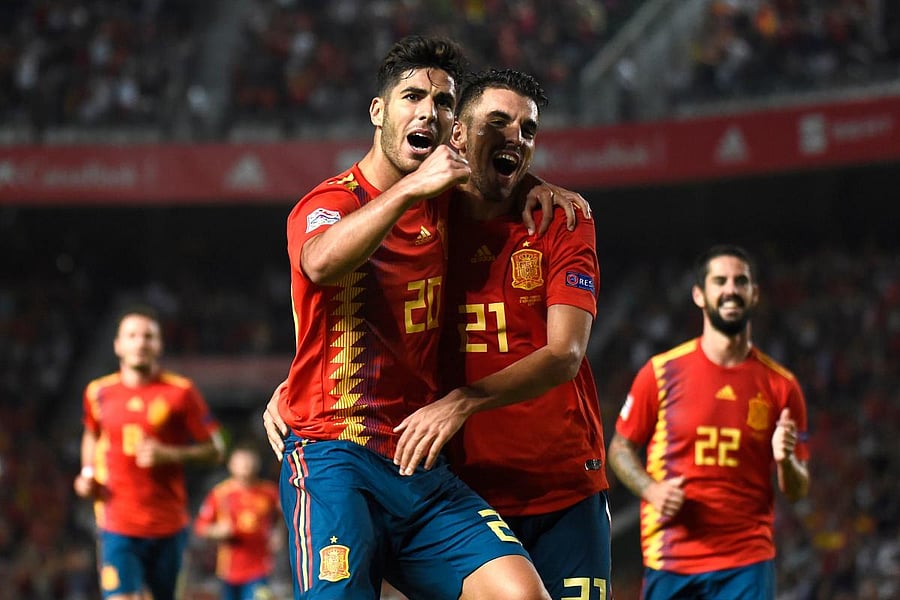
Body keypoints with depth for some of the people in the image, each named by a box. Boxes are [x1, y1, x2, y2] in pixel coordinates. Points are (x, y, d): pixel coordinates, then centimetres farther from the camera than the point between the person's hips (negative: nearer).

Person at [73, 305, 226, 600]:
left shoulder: (180, 392, -3)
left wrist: (170, 455, -16)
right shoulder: (99, 393, 5)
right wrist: (87, 474, 8)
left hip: (168, 524, 0)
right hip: (117, 526, 0)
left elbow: (215, 450, 0)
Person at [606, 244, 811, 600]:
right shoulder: (662, 372, 2)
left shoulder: (780, 385, 5)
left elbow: (798, 491, 9)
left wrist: (786, 460, -13)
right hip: (669, 562, 0)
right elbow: (620, 448, 11)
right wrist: (651, 489, -8)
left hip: (747, 565, 0)